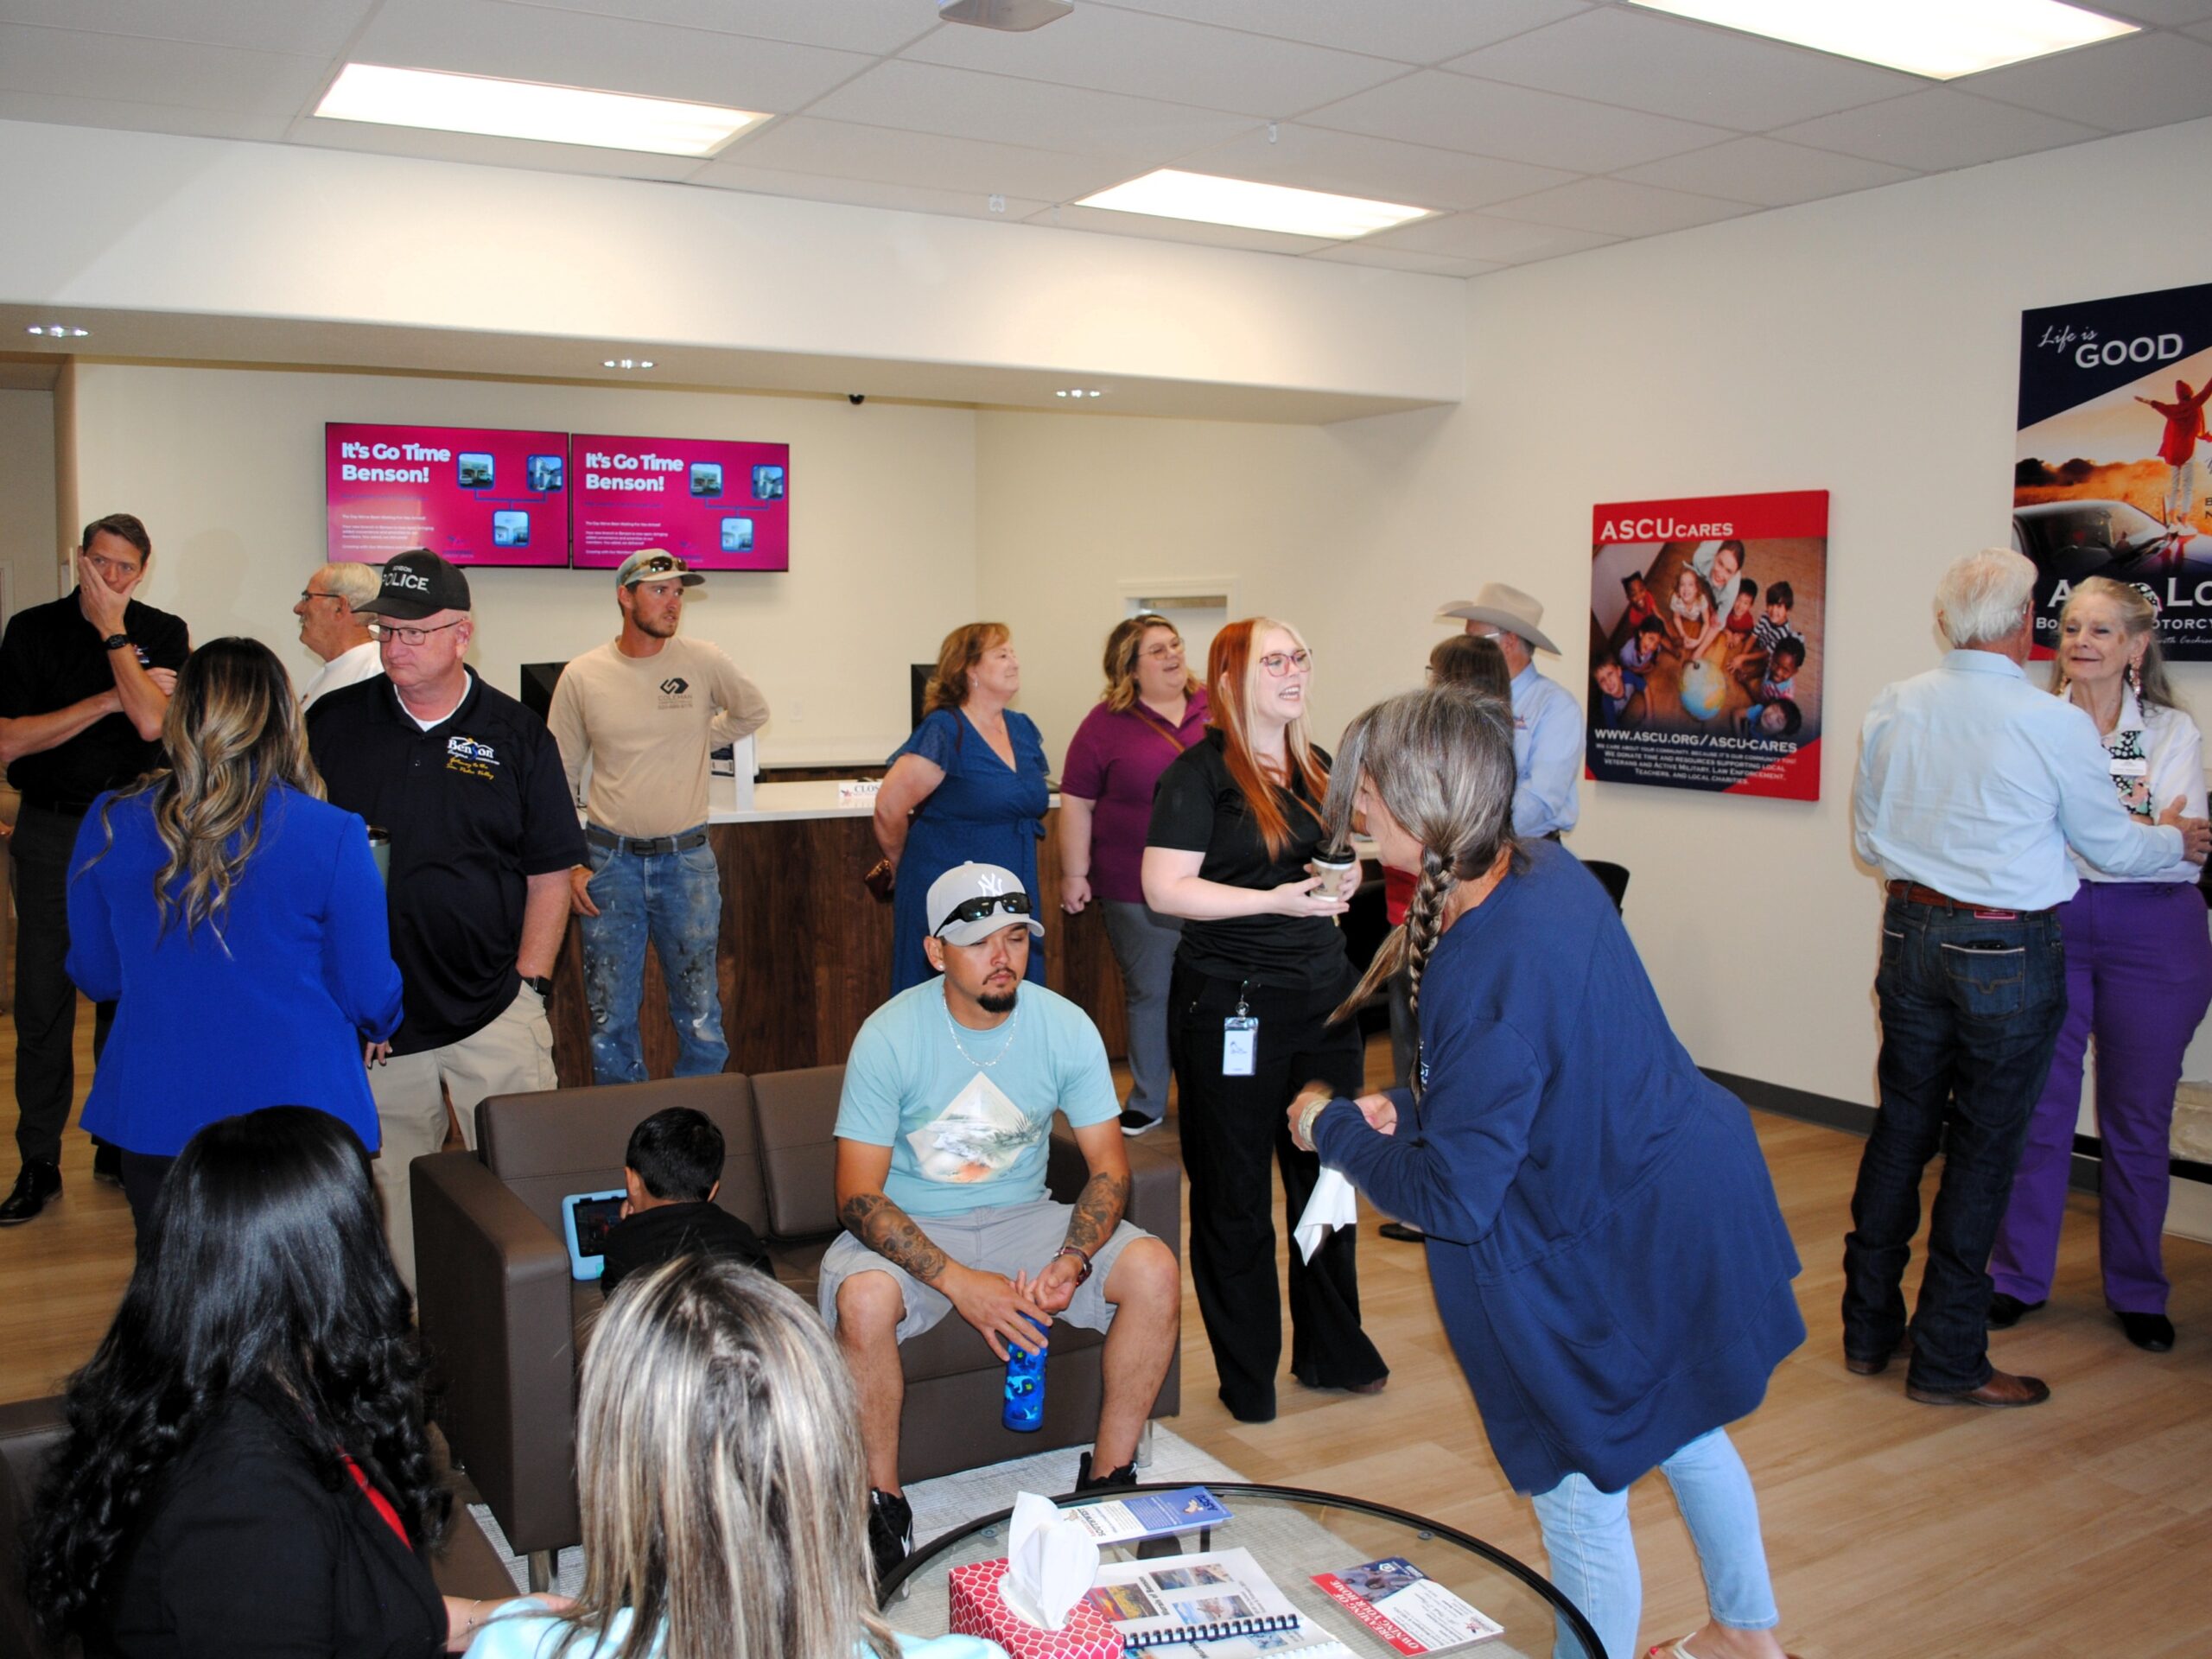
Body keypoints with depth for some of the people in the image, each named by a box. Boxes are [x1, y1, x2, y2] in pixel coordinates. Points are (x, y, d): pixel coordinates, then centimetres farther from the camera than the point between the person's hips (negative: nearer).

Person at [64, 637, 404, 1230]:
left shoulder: (110, 825, -5)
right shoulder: (332, 836, -14)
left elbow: (95, 976, 9)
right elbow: (370, 998, -6)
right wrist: (382, 1025, 18)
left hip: (152, 1120, 3)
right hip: (297, 1128, -2)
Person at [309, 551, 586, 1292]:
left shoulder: (518, 735, 2)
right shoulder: (332, 724, 4)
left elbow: (550, 873, 4)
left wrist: (529, 983, -3)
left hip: (493, 1011, -1)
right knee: (394, 1190, 10)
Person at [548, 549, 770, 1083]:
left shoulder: (705, 662, -2)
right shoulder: (582, 676, -1)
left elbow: (752, 712, 19)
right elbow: (558, 778, 5)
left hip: (687, 858, 0)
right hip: (610, 859, 0)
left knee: (700, 1016, 7)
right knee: (610, 1019, 7)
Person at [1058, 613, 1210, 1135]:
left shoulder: (1215, 707, 3)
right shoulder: (1106, 724, -4)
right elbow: (1076, 803, -3)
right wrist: (1073, 874, -7)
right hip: (1136, 892, -2)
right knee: (1148, 992, 10)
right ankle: (1147, 1103, 24)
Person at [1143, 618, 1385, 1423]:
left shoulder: (1318, 771, 11)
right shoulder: (1200, 773, -9)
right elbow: (1165, 889, -17)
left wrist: (1342, 879, 2)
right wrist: (1275, 900, -21)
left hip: (1322, 996, 7)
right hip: (1231, 1004, -7)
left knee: (1326, 1175, 16)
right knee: (1234, 1193, 5)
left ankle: (1332, 1350, 33)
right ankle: (1246, 1376, 19)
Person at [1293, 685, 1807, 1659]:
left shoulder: (1483, 972, -34)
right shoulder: (1546, 869, -6)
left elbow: (1452, 1201, -27)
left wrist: (1333, 1129, -12)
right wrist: (1407, 1112, 3)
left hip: (1615, 1250, -10)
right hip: (1687, 1189, 10)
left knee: (1580, 1490, 10)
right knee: (1681, 1424, 30)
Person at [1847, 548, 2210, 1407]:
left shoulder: (1893, 707, -1)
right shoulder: (2056, 724, -14)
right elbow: (2111, 846, 0)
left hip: (1911, 935, 5)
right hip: (2008, 950, -5)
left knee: (1899, 1129, 14)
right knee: (1982, 1148, 5)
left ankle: (1868, 1330, 24)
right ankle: (1947, 1360, 14)